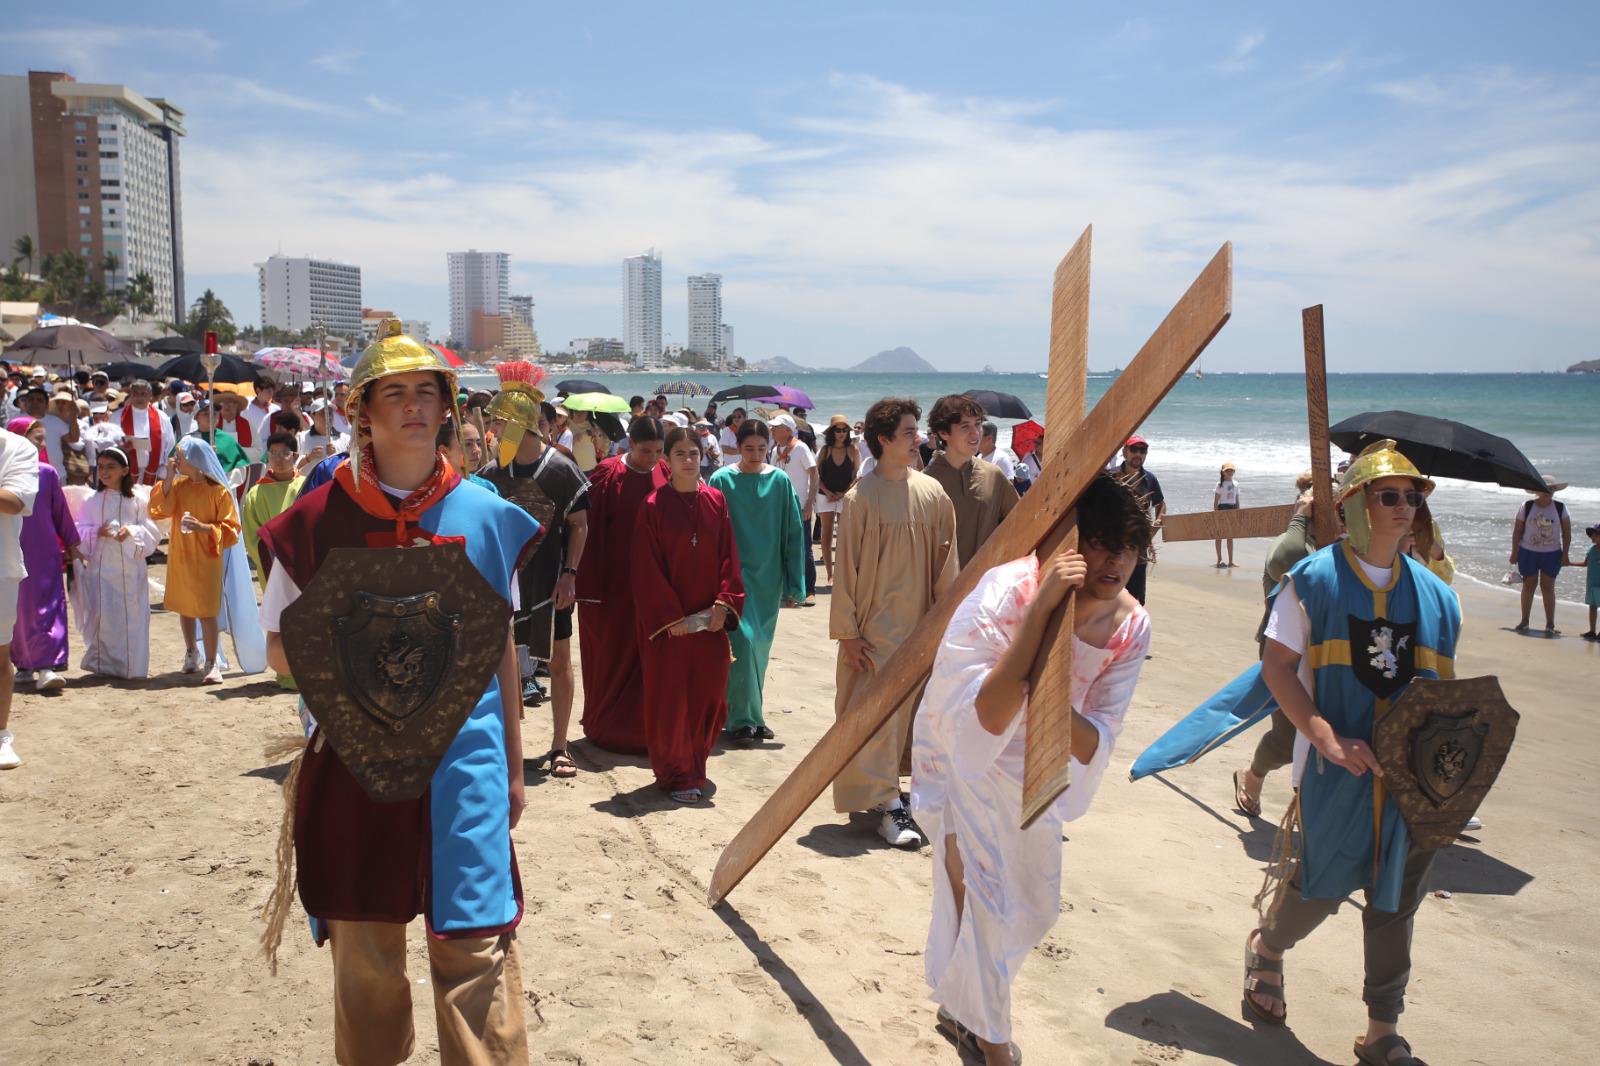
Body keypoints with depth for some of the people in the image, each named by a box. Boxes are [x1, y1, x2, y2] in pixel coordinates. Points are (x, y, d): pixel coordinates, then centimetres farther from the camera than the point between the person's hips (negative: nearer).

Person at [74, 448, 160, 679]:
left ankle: (133, 666, 8)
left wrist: (132, 531, -15)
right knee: (103, 616, -3)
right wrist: (98, 533, -14)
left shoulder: (136, 501, 4)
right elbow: (79, 532, 5)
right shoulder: (92, 501, 6)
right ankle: (104, 664, 9)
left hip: (131, 568, 0)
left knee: (132, 616, -1)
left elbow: (152, 533, 2)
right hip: (101, 567, 0)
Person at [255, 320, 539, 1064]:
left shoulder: (484, 515, 2)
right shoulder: (319, 518, -1)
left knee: (476, 946, -1)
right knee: (363, 947, 13)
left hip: (464, 760, 0)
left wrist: (513, 763, 11)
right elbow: (280, 648, 5)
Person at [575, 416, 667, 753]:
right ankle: (610, 728, 25)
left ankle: (643, 728, 19)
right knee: (613, 656, 9)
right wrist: (592, 583, -11)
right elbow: (592, 529, -7)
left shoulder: (666, 475, 3)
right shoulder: (607, 474, -7)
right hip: (615, 583, -3)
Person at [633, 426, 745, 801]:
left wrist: (723, 604, -7)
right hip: (667, 620, -3)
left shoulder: (715, 501, 5)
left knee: (708, 692, 7)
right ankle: (676, 774, 16)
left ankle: (695, 765, 26)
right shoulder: (654, 506, -6)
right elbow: (647, 568, -8)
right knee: (670, 696, 2)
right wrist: (670, 616, -13)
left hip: (710, 618, 3)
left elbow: (728, 555, 5)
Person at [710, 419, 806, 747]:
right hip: (735, 573, -3)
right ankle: (743, 719, -4)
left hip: (768, 576, 3)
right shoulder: (722, 480, -4)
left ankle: (751, 713, 25)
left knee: (759, 646, 10)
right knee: (744, 640, -12)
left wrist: (793, 584, 1)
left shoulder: (780, 481, 1)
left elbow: (794, 534, 3)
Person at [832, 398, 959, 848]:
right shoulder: (861, 496, -9)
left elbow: (945, 561, 5)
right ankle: (889, 805, 3)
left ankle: (884, 793, 30)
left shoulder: (931, 493, 1)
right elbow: (846, 567, -7)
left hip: (920, 624, 4)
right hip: (874, 625, -4)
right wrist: (848, 632, -9)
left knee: (907, 709, 13)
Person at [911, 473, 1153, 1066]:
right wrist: (1043, 607, -45)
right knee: (983, 899, -6)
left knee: (1035, 909, 17)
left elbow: (1091, 747, -17)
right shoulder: (1007, 593, -32)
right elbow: (987, 719, -41)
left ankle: (962, 1004, 45)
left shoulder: (1131, 627, -17)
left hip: (1033, 767, 6)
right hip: (962, 757, -6)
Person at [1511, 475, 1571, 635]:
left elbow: (1567, 533, 1)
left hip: (1552, 554, 0)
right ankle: (1524, 621, 13)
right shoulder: (1527, 507, -2)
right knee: (1529, 585, 4)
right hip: (1528, 552, 0)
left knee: (1548, 587, -2)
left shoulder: (1560, 508, -1)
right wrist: (1514, 552, -2)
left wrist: (1565, 554, -5)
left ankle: (1550, 625, 3)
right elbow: (1517, 531, 1)